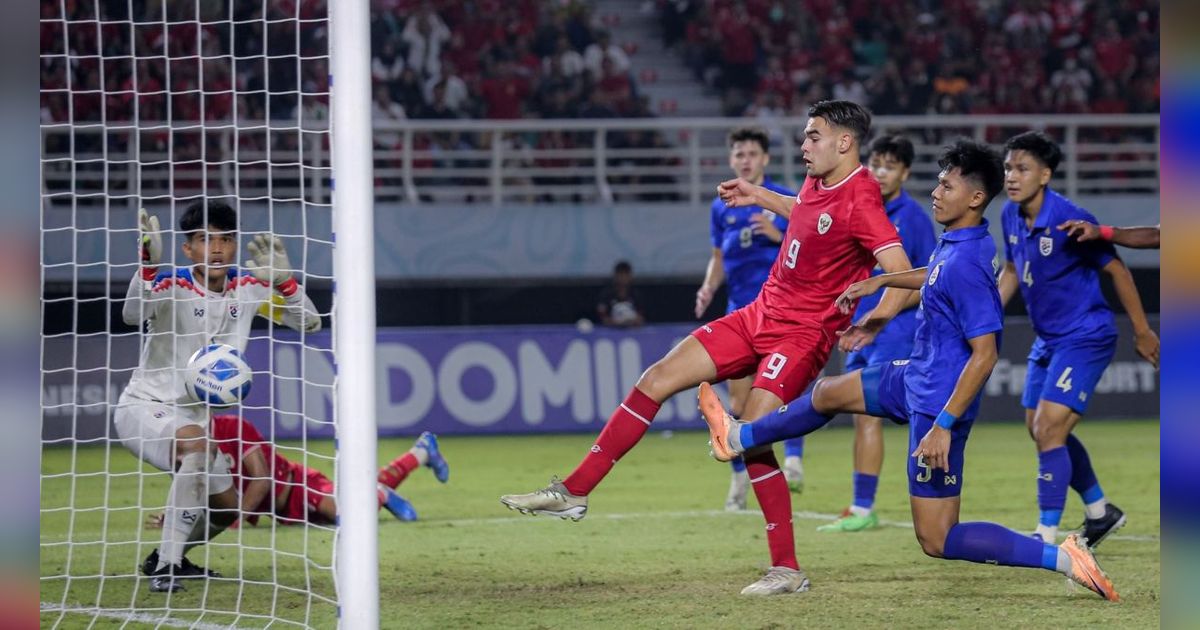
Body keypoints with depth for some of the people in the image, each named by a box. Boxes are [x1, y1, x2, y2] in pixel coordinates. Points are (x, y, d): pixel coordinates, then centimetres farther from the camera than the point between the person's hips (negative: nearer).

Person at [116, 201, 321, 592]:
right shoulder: (173, 284, -18)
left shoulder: (247, 285, 0)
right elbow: (132, 315, -38)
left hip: (192, 417, 8)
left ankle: (168, 556, 46)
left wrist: (281, 279, -15)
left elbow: (309, 323, 1)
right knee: (198, 445, -38)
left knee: (225, 509, 18)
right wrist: (149, 263, -53)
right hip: (144, 407, -8)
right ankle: (166, 569, -35)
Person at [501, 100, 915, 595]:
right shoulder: (817, 183, 7)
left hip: (802, 333, -9)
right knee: (658, 378, 3)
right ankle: (573, 492, 7)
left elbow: (902, 274, -29)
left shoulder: (860, 201, -19)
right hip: (760, 313, 9)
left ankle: (787, 570, -7)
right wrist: (762, 197, 28)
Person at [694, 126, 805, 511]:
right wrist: (708, 288, 4)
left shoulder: (787, 201, 1)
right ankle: (740, 478, 12)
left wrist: (778, 235, -16)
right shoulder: (722, 208, 13)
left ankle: (793, 458, -21)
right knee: (739, 395, 3)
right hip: (741, 310, 4)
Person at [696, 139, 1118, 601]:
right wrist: (879, 283, 34)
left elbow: (985, 355, -28)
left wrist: (944, 426, -28)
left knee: (936, 540, -7)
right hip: (916, 376, 10)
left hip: (939, 401, -10)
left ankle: (1062, 559, -11)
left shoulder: (966, 265, -27)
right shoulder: (959, 242, 1)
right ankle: (739, 439, 50)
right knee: (828, 394, 27)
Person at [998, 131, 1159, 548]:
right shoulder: (1011, 216, -2)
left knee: (1048, 431, -16)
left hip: (1085, 339, -9)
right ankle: (1100, 512, 35)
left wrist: (1142, 332, -7)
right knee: (1040, 431, 16)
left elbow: (1117, 270, -14)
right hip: (1047, 340, 9)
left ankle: (1047, 538, -9)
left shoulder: (1070, 220, -23)